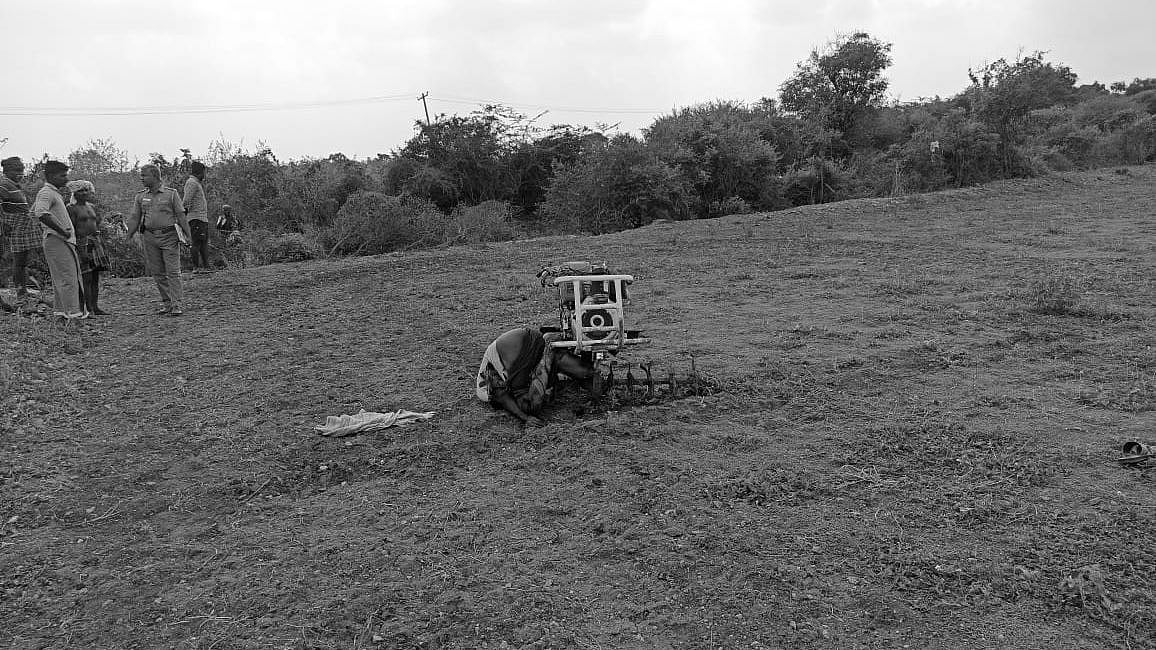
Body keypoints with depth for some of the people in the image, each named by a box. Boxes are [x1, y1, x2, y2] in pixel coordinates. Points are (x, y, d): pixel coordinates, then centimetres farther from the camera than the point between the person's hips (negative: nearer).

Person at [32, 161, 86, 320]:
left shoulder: (54, 193, 18)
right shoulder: (46, 193, -13)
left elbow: (33, 210, 33)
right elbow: (41, 214, -31)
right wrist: (62, 231, -25)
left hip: (65, 241, 10)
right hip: (57, 241, -10)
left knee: (60, 278, 14)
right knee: (68, 278, -12)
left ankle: (60, 310, 19)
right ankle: (73, 313, -13)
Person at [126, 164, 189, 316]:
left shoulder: (171, 194, 0)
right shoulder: (140, 196, 11)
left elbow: (181, 215, 0)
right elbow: (134, 218, 11)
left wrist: (187, 235, -4)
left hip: (169, 236, -4)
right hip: (149, 238, 4)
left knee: (173, 271, -7)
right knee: (157, 272, 5)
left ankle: (177, 305, -7)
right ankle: (167, 303, 13)